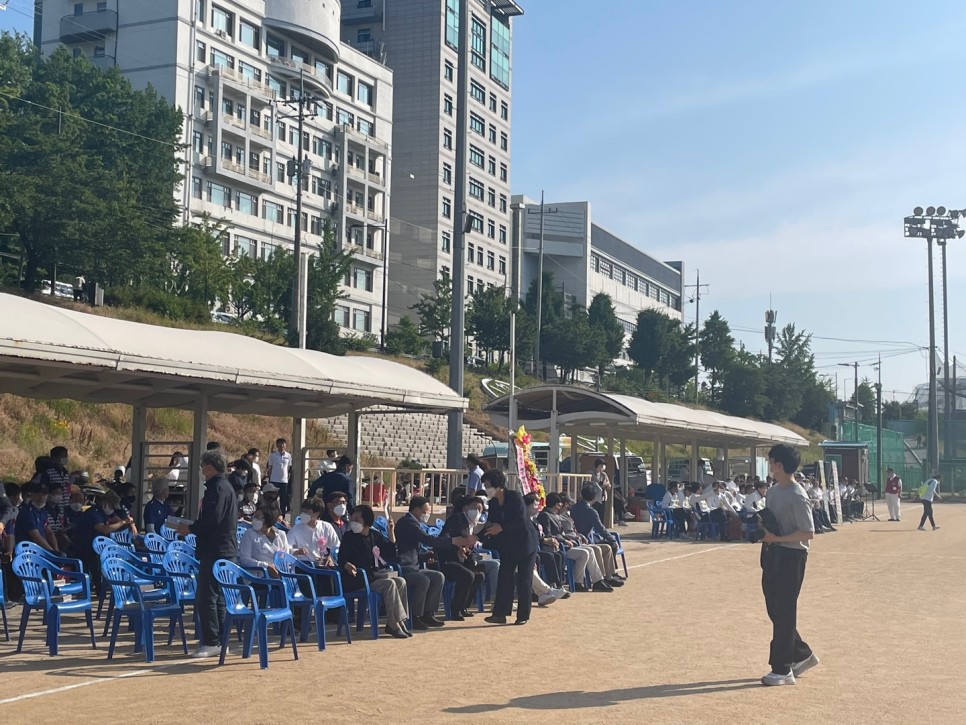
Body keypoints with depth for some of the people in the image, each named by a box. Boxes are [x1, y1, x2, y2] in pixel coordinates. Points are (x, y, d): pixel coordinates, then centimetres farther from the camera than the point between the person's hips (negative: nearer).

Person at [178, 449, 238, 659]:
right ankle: (219, 641, 16)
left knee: (205, 598, -8)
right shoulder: (226, 486, 18)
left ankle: (211, 642, -7)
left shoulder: (217, 487, -14)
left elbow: (212, 520, -23)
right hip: (226, 550, 11)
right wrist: (193, 527, 18)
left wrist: (190, 529, -10)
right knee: (218, 598, 13)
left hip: (215, 551, -10)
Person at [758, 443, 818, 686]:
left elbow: (808, 533, -18)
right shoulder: (773, 491, 10)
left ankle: (782, 670, 5)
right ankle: (802, 655, 30)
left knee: (783, 612, -3)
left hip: (791, 556, -9)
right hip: (772, 553, 9)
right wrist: (760, 529, 0)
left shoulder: (797, 497, -17)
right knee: (774, 609, 14)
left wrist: (777, 538, -21)